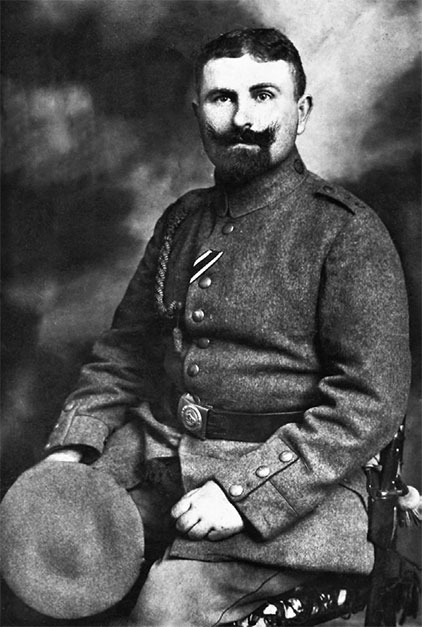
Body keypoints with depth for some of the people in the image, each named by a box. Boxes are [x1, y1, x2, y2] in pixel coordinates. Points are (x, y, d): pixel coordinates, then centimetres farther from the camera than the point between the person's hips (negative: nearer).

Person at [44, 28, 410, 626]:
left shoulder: (346, 231, -6)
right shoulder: (182, 221, 13)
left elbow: (371, 400, -12)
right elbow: (125, 350, 17)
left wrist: (246, 489, -19)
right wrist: (72, 447, 2)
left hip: (290, 490, -5)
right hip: (162, 479, 5)